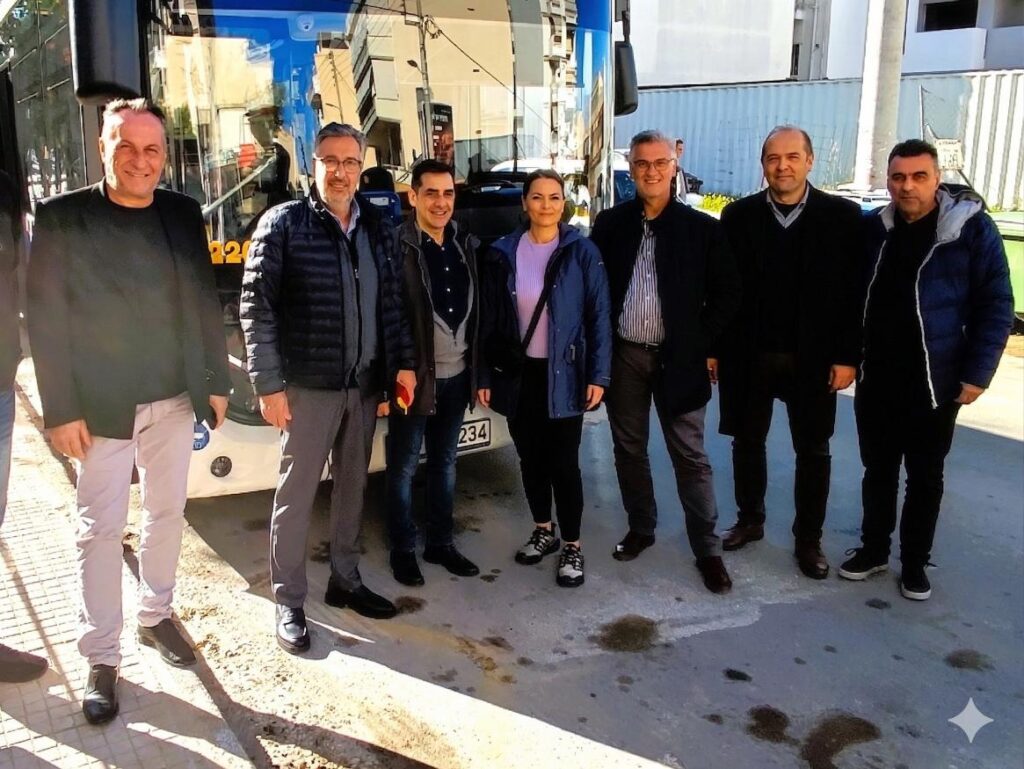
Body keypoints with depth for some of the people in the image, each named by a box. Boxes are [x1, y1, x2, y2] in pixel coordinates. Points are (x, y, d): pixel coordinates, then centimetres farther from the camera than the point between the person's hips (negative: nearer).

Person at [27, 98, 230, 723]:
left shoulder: (184, 214, 4)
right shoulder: (62, 217, -6)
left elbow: (206, 302, 9)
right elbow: (46, 319, -8)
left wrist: (217, 382, 8)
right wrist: (61, 410, -12)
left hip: (176, 399, 4)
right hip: (103, 404, -3)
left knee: (167, 514, 14)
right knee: (102, 529, 2)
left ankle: (156, 615, 32)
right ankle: (102, 657, 13)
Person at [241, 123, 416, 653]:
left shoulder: (377, 230, 8)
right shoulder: (284, 223, -7)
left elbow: (391, 304, 14)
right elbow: (256, 305, -10)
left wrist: (404, 362, 6)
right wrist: (268, 384, -14)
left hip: (365, 385, 5)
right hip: (308, 386, -5)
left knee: (352, 488, 16)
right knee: (296, 495, 3)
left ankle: (345, 581, 31)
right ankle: (288, 603, 16)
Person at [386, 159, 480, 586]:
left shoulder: (468, 246, 6)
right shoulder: (397, 247, -12)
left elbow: (478, 313, 10)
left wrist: (478, 369, 8)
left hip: (456, 376, 6)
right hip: (414, 376, -5)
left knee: (444, 462, 17)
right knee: (403, 467, 8)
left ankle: (440, 543, 30)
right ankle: (403, 550, 22)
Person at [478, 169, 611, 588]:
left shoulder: (582, 252, -5)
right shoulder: (502, 254, 1)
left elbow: (599, 317, -5)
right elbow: (488, 321, 4)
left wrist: (598, 375, -10)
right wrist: (485, 375, 1)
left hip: (563, 374, -3)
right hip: (518, 373, 3)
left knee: (563, 462, -1)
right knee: (530, 458, 14)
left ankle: (573, 546, 13)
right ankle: (543, 531, 32)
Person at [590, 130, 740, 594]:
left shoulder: (702, 229, -3)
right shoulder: (610, 225, 3)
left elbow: (727, 293, 0)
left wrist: (700, 342, -6)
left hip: (678, 359, -2)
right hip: (623, 356, 3)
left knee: (689, 457, 3)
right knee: (629, 449, 14)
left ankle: (707, 549, 12)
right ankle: (640, 528, 31)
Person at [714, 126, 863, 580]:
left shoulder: (843, 216, -5)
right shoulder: (739, 216, -1)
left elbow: (855, 292, -5)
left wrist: (848, 356, -9)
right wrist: (713, 348, -2)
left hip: (814, 358, -1)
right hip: (748, 354, 1)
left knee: (813, 451, 10)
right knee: (747, 442, 14)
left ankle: (808, 539, 25)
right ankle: (749, 520, 33)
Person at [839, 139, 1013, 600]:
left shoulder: (972, 228, -10)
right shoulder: (873, 228, 1)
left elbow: (996, 306, -8)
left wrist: (977, 373, -11)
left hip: (935, 382, -3)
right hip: (875, 379, 3)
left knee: (925, 476, 11)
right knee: (877, 470, 15)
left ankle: (915, 562, 26)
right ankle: (873, 549, 31)